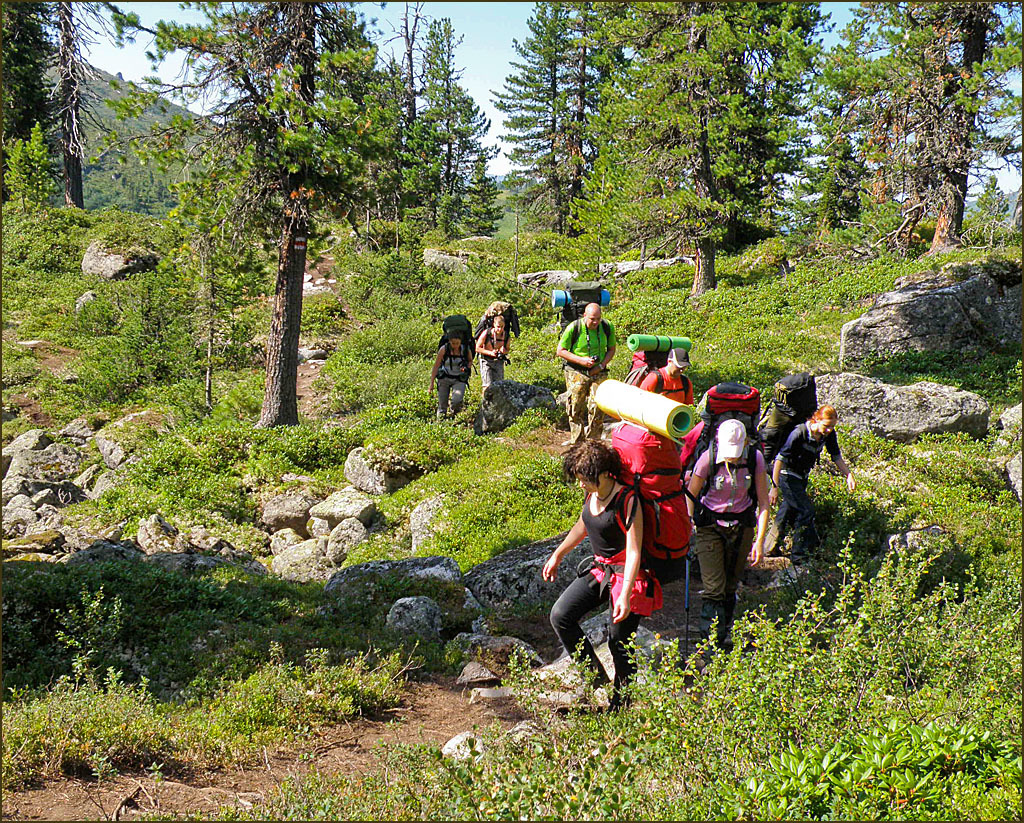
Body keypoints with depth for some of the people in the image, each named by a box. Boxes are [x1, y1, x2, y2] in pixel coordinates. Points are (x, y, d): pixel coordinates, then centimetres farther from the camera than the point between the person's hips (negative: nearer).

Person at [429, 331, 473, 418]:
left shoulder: (466, 350, -9)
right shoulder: (444, 349, -12)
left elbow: (470, 361, 13)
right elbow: (436, 366, -4)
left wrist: (467, 367, -10)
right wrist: (432, 383, -4)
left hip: (459, 380, 0)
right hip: (444, 378, 0)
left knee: (457, 401, -23)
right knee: (442, 405, 0)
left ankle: (453, 413, 9)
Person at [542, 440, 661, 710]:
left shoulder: (627, 501, -22)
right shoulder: (592, 495, 1)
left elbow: (634, 551, -23)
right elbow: (582, 526, 21)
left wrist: (625, 595, -29)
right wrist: (557, 555, 28)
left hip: (626, 574, -8)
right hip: (599, 569, 8)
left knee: (619, 642, -3)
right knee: (560, 616, -4)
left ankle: (619, 706, 18)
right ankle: (595, 676, 9)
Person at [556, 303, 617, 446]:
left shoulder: (607, 327, -3)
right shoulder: (574, 328, -13)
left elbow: (611, 349, 11)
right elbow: (560, 351, -7)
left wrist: (602, 365, -7)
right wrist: (581, 360, -18)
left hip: (599, 373, 2)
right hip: (576, 372, -2)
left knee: (596, 407, -4)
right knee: (576, 407, 0)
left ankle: (593, 441, 6)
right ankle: (576, 440, 12)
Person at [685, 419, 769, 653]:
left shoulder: (755, 458, -12)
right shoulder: (708, 458, -19)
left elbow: (764, 503, -5)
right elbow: (690, 495, -4)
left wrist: (759, 540, -9)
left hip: (742, 526, 2)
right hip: (710, 526, -2)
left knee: (730, 587, 10)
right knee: (714, 589, -10)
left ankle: (726, 638, 29)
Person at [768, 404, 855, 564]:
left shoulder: (829, 434, -12)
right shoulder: (799, 434, -32)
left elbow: (836, 457, 3)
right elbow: (780, 460, -28)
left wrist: (848, 475, -11)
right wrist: (775, 488, -27)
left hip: (802, 476, 7)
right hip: (787, 475, -7)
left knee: (790, 508, 18)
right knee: (806, 510, -13)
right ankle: (799, 555, -3)